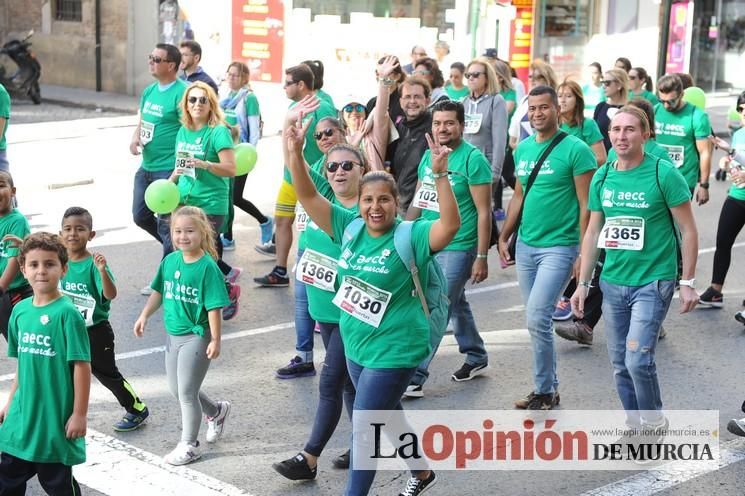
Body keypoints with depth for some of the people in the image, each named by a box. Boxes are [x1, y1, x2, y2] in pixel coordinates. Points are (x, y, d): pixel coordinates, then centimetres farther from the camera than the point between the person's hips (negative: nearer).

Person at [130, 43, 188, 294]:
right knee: (140, 215, 16)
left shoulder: (181, 92, -16)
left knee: (166, 224, 0)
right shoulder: (149, 91, 11)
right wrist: (135, 138, -1)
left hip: (169, 170, -9)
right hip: (146, 167, 9)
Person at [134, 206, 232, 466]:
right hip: (173, 335, 7)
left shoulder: (207, 267, -17)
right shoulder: (170, 261, 1)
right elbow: (159, 291, 14)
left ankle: (189, 445, 14)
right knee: (176, 389, 18)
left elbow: (214, 307, -17)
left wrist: (215, 340, -18)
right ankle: (216, 411, 42)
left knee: (186, 392, -2)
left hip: (196, 336, -7)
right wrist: (144, 316, 7)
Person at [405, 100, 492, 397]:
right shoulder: (428, 156, 8)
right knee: (456, 304, 19)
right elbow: (418, 201, 17)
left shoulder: (472, 159, -13)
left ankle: (415, 377, -6)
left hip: (458, 248, -7)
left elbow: (484, 212, -13)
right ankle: (476, 357, 37)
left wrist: (482, 257, -15)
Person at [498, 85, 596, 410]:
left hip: (558, 247, -7)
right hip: (526, 246, 7)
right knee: (537, 321, 11)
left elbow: (586, 205, -11)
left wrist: (584, 253, -15)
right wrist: (504, 237, 16)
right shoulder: (523, 149, 10)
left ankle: (545, 391, 2)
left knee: (537, 319, -13)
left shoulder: (575, 150, -10)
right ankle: (549, 386, 24)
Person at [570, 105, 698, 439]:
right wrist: (583, 283, 11)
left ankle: (655, 424, 9)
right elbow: (593, 232, 12)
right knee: (620, 363, 10)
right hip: (613, 282, 5)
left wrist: (688, 282, -9)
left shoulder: (663, 174, -10)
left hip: (653, 282, -5)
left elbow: (688, 230, -7)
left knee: (638, 359, -14)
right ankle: (635, 424, 28)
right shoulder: (602, 177, 4)